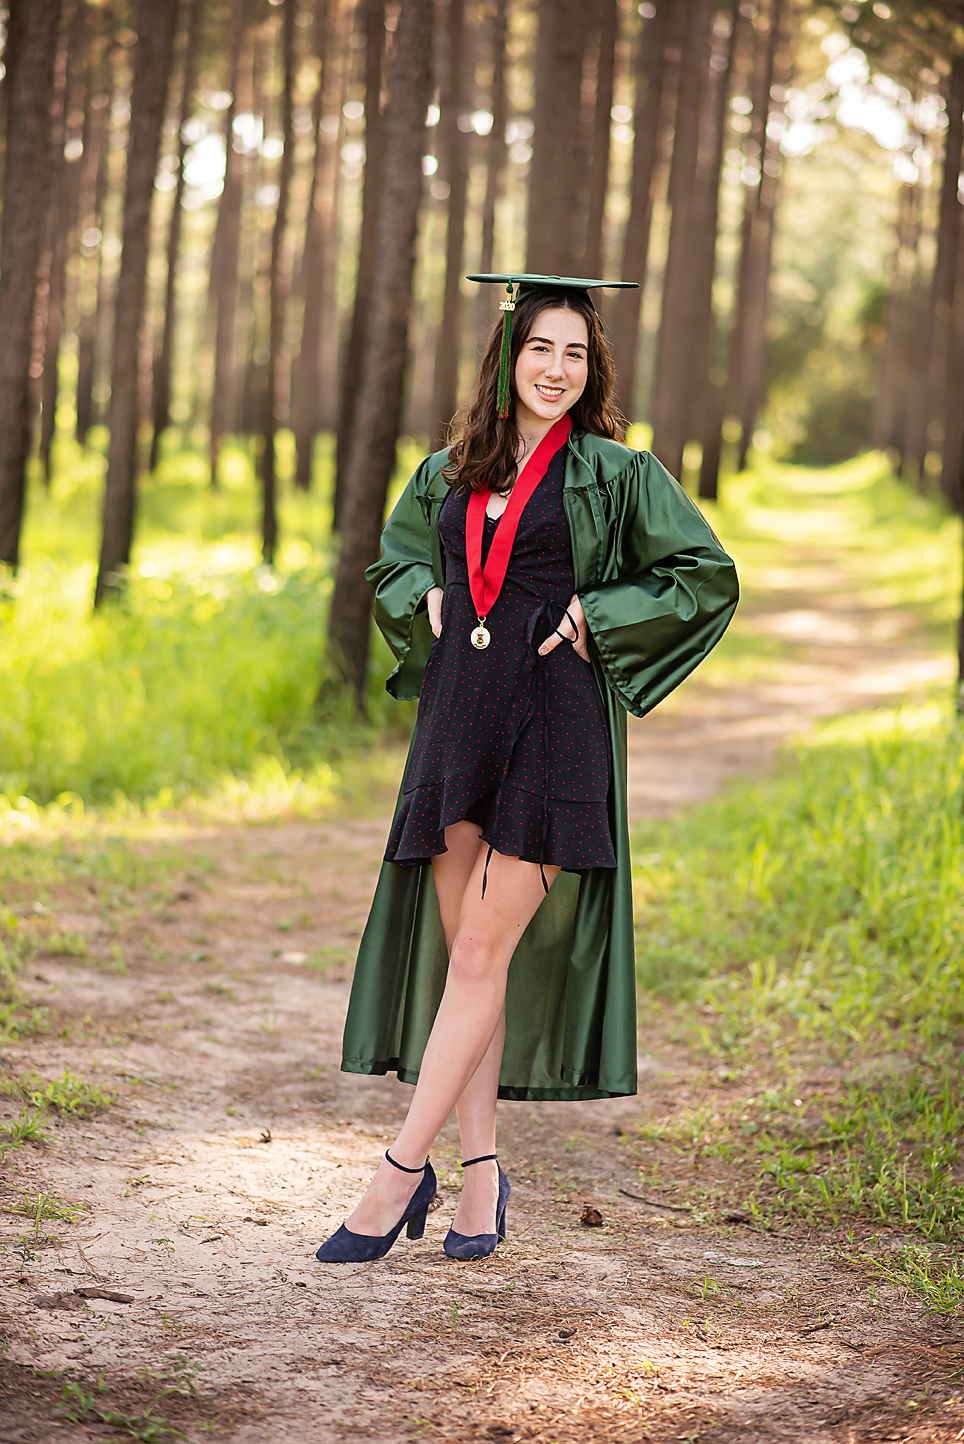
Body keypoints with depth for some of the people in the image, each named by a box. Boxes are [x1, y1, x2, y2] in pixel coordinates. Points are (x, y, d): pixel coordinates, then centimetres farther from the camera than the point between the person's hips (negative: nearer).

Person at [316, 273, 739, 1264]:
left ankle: (402, 1170, -5)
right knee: (461, 950, 4)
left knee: (482, 953, -8)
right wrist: (430, 601, 7)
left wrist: (597, 616, -7)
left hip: (555, 726, -5)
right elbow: (393, 564, 28)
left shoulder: (615, 473, 0)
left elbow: (707, 579, 2)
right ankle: (480, 1174, 12)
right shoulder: (449, 475, 12)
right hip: (458, 721, 5)